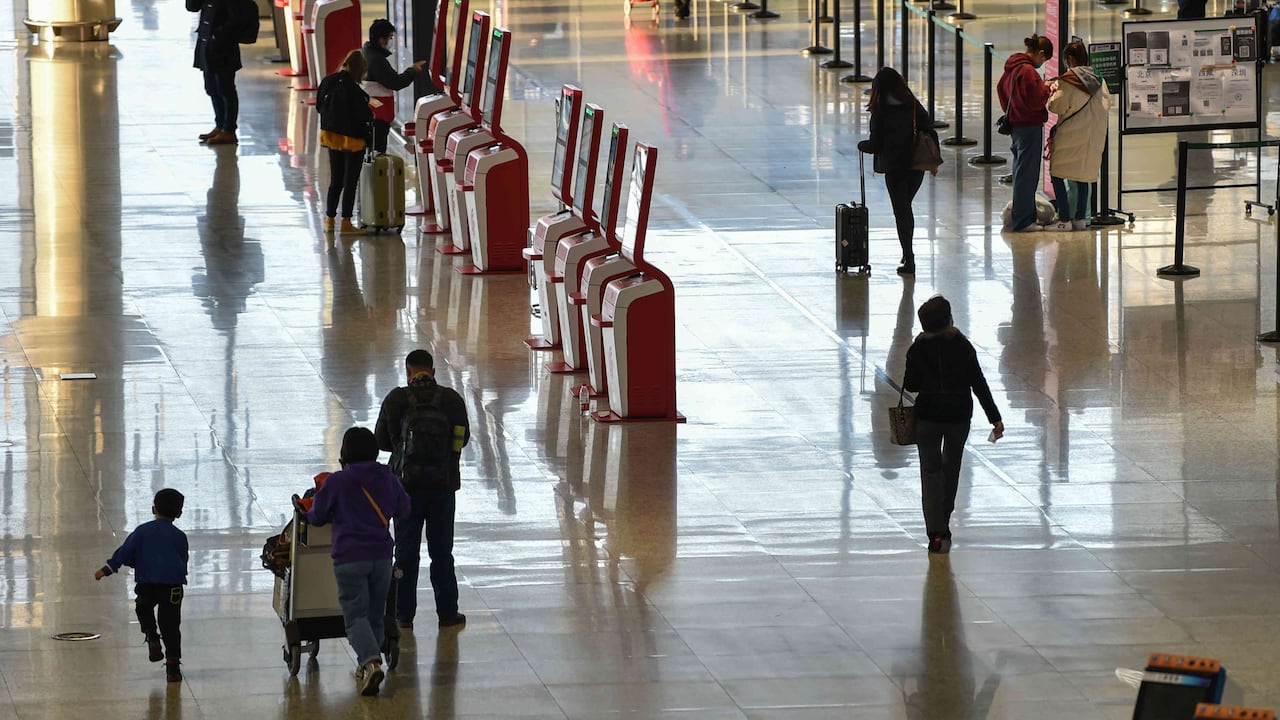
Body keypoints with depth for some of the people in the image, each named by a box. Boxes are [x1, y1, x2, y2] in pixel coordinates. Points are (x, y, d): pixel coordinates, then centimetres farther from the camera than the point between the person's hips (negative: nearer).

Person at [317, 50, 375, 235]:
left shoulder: (328, 82, -3)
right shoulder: (352, 89, -23)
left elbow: (319, 105, 7)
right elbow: (364, 115, -20)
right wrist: (370, 115, 2)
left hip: (331, 135, 6)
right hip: (352, 139, -6)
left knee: (335, 181, 17)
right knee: (350, 182, 4)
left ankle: (329, 219, 19)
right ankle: (346, 223, 7)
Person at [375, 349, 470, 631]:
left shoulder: (395, 400, -9)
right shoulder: (452, 400, -6)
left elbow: (381, 441, -1)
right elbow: (463, 439, 5)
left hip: (407, 484, -1)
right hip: (443, 484, 1)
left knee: (406, 551, 8)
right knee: (442, 551, 11)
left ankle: (404, 614, 11)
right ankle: (447, 613, 14)